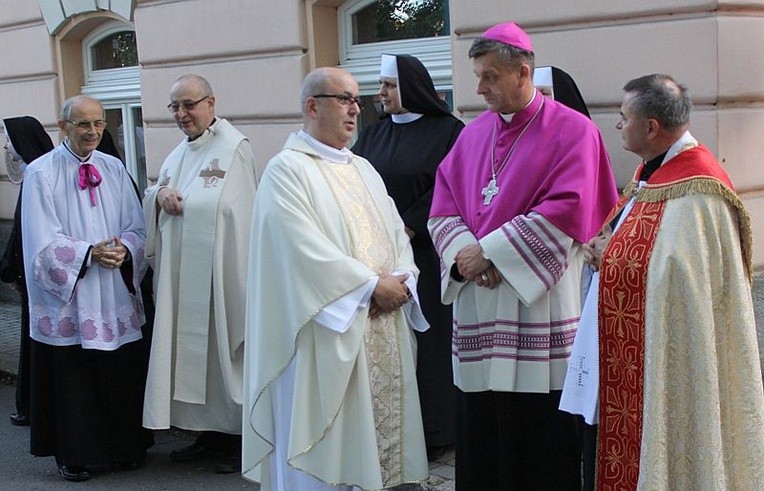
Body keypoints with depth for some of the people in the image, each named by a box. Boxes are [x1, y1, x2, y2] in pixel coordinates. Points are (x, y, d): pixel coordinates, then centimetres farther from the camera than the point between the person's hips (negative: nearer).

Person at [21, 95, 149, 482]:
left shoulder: (114, 169, 7)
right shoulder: (41, 174, -5)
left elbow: (137, 227, 6)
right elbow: (44, 243, -9)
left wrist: (124, 248, -14)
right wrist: (88, 252, -20)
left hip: (116, 299, 3)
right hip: (67, 299, -3)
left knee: (122, 376, 8)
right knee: (73, 380, 4)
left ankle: (127, 448, 23)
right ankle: (72, 455, 18)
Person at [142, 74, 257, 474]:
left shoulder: (233, 147, -9)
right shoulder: (180, 152, 17)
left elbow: (226, 207, -16)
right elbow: (153, 203, 15)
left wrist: (178, 201, -8)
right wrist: (161, 194, -5)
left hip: (217, 270, -8)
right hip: (181, 272, 8)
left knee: (222, 347, -2)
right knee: (191, 346, 9)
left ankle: (237, 437, 10)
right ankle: (209, 432, 20)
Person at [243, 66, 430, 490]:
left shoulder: (363, 169, 18)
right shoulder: (287, 169, -6)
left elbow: (396, 232, 13)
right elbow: (305, 248, -17)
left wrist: (399, 280, -7)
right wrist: (373, 284, -15)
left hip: (383, 327, 7)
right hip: (327, 331, -7)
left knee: (380, 429, 10)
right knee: (329, 444, -2)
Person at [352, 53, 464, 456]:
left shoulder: (447, 131, -2)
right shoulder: (373, 135, 13)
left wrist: (409, 228, -14)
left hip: (423, 252, -4)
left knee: (425, 337, -1)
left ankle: (432, 431, 10)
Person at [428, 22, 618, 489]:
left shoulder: (573, 131, -4)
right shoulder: (473, 134, 13)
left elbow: (566, 213, -14)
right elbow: (443, 209, 10)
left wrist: (489, 251, -15)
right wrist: (465, 251, -11)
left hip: (540, 305, -5)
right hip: (477, 306, 5)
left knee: (542, 435, 1)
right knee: (481, 430, 9)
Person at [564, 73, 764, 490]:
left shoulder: (694, 191, -21)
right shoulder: (654, 171, 9)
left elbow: (674, 274, -28)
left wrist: (609, 257, -14)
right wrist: (606, 248, -2)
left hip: (667, 355, -9)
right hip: (633, 352, 9)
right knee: (631, 446, 16)